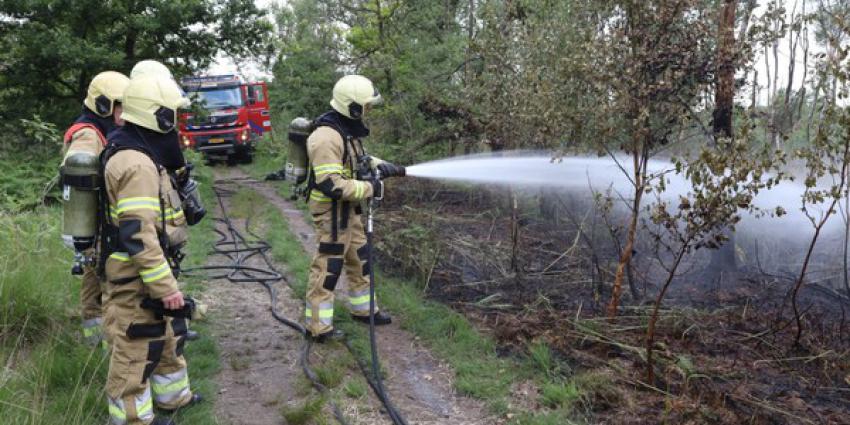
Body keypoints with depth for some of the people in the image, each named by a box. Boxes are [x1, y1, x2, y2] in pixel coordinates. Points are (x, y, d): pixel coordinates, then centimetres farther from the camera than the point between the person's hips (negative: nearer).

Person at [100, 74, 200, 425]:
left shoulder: (140, 154, 10)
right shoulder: (136, 164, -24)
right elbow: (137, 235, -29)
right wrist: (165, 286, -26)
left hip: (151, 268, 11)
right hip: (137, 275, -11)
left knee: (167, 333, 23)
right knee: (137, 347, 4)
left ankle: (172, 395, 40)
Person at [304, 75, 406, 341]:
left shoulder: (348, 128, 7)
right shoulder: (326, 136, -25)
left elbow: (358, 157, 23)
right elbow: (332, 184, -30)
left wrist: (381, 166, 5)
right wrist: (370, 189, -22)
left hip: (347, 207, 10)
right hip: (331, 209, -10)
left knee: (359, 258, 19)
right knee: (328, 266, -1)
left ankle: (363, 309, 35)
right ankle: (318, 326, 10)